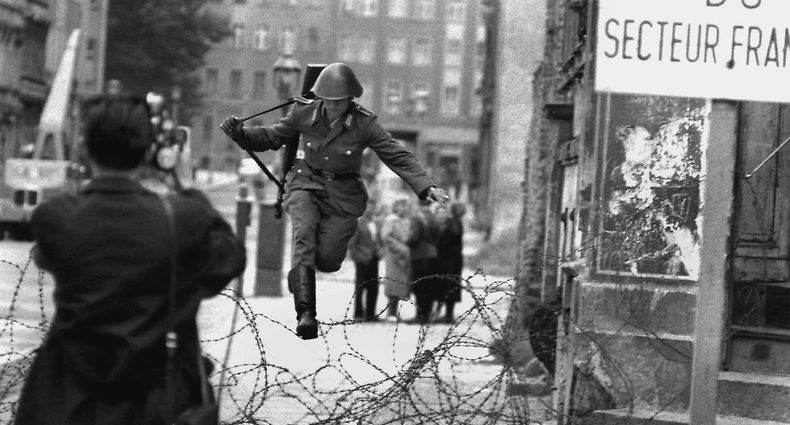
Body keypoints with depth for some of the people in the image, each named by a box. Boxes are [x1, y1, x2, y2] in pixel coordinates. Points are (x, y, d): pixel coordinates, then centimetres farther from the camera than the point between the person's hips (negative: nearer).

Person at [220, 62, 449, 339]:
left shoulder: (364, 124, -12)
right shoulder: (304, 114, -8)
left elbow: (399, 157, -12)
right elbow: (272, 137, 7)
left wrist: (426, 187, -23)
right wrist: (239, 134, -10)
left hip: (343, 194, 0)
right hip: (307, 185, 0)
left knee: (327, 262, -8)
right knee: (304, 233, -28)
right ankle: (305, 313, -35)